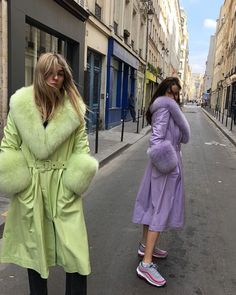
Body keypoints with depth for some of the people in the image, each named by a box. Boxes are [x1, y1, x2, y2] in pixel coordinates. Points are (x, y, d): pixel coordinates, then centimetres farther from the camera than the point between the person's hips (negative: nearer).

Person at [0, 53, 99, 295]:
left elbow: (81, 145, 2)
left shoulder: (74, 107, -3)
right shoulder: (21, 103, -4)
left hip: (64, 185, 0)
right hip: (29, 185, 1)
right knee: (34, 244, 18)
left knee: (74, 247, 1)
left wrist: (78, 176, -5)